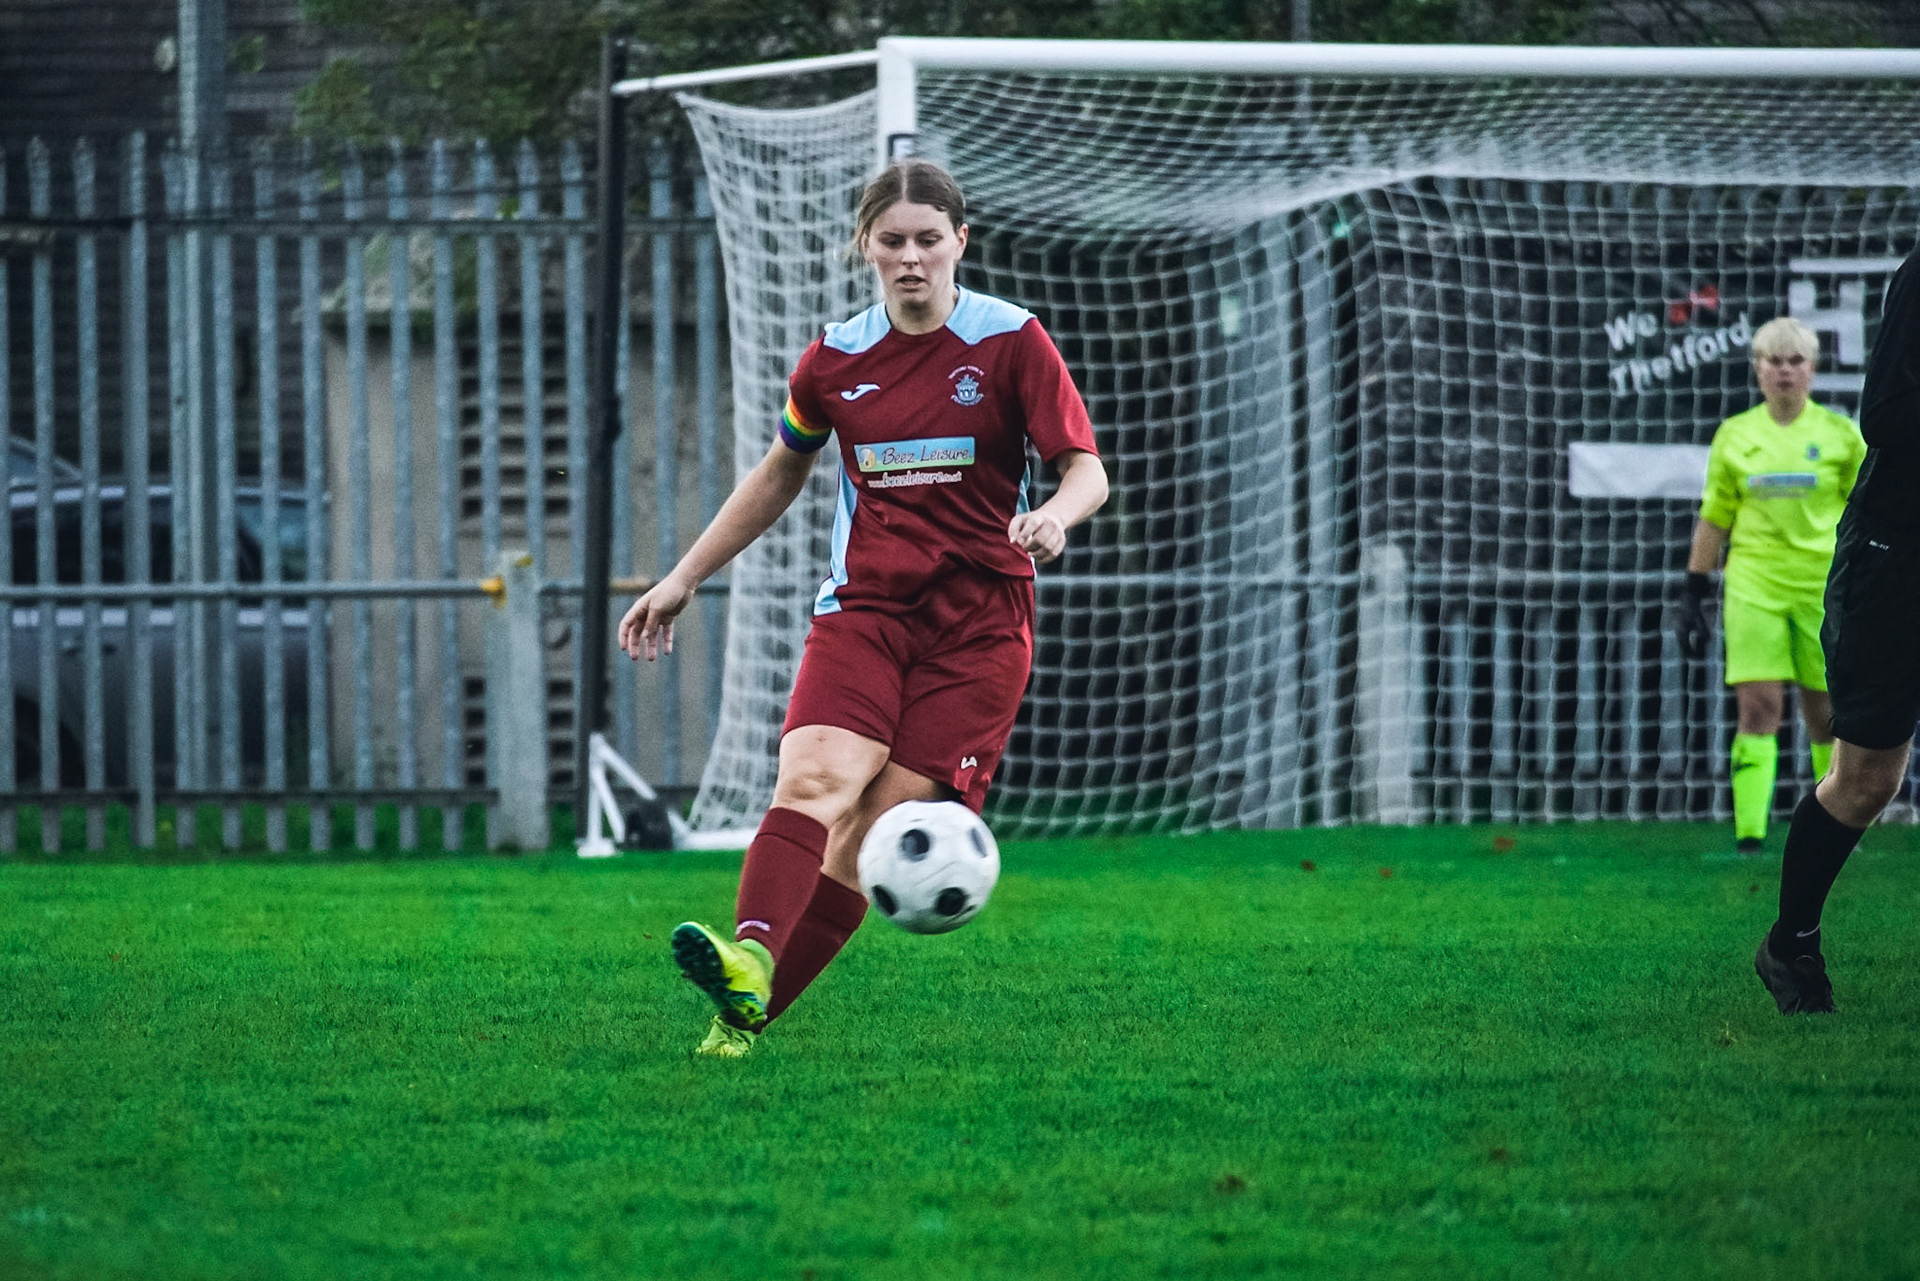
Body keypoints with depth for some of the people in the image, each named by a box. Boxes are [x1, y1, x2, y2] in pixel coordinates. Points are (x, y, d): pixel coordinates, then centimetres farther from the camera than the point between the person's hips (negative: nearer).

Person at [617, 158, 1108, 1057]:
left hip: (979, 621, -2)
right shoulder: (835, 360, 9)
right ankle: (749, 958, -46)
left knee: (877, 831, -12)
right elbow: (779, 474, 24)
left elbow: (1087, 470, -3)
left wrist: (1053, 515, -26)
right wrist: (684, 578, 23)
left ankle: (746, 1013, -9)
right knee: (815, 778, -25)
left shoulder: (1010, 341, -1)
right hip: (864, 607, 2)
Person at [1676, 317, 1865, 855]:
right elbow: (1713, 518, 12)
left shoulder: (1840, 434, 3)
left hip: (1824, 584, 0)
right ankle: (1749, 835, -13)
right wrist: (1692, 595, 9)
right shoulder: (1734, 436, 7)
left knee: (1826, 712, 2)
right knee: (1758, 706, -10)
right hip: (1753, 584, 0)